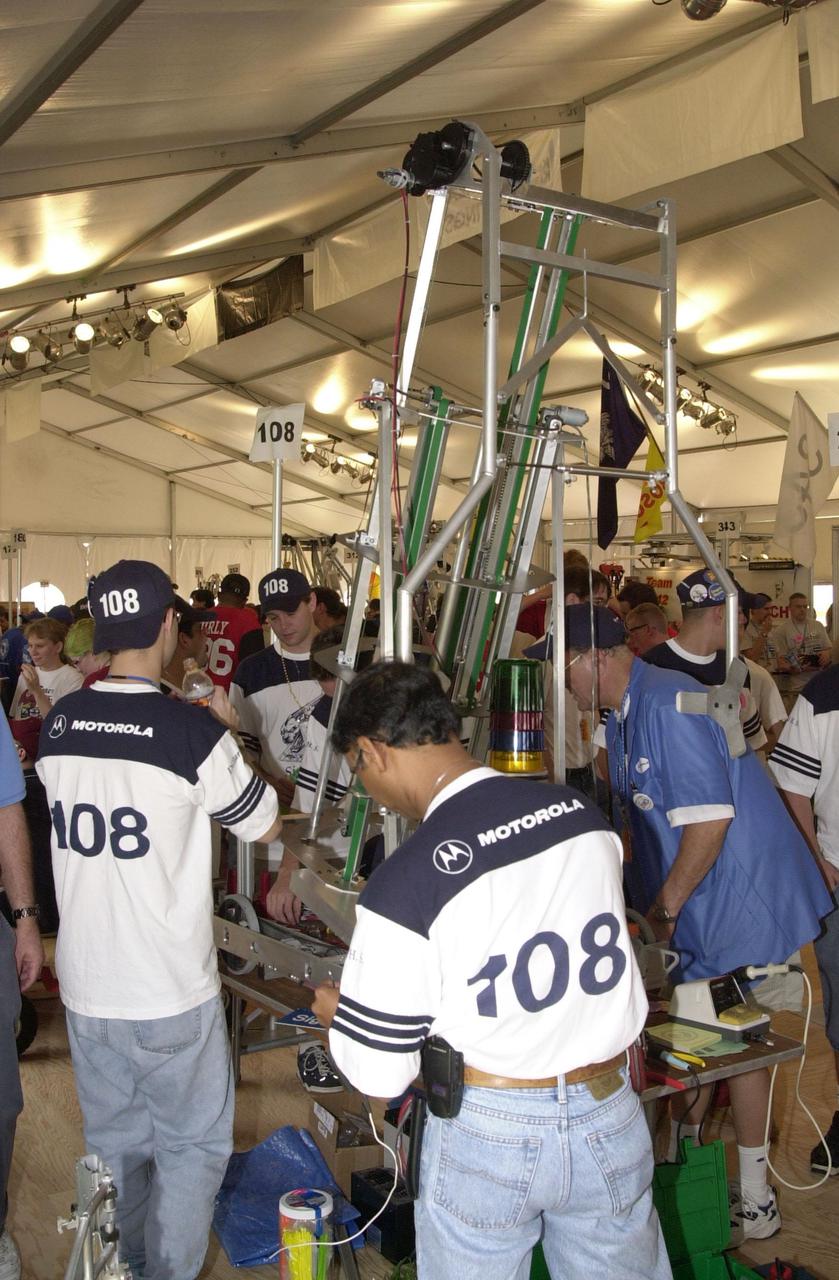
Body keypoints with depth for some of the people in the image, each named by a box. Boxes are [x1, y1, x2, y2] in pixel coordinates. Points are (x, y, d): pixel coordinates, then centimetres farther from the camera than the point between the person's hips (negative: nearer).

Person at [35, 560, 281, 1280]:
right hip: (170, 992, -5)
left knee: (114, 1143, 24)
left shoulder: (57, 726, -3)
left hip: (84, 986, 6)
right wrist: (228, 730, 6)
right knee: (192, 1144, 14)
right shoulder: (194, 733, -19)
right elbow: (265, 823, -6)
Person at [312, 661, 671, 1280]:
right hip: (611, 1118, 4)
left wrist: (334, 1010, 9)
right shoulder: (583, 813, -6)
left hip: (489, 1135, -4)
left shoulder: (402, 884, -21)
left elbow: (380, 1074, -12)